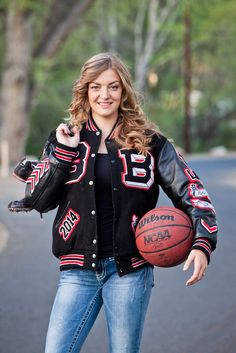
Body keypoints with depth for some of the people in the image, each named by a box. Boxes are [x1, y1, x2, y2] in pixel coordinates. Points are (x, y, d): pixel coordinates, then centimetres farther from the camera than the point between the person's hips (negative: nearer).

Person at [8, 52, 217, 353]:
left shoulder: (149, 142, 3)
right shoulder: (65, 138, 7)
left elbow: (191, 192, 3)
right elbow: (38, 200, 1)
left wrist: (203, 243, -12)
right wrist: (63, 153, -8)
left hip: (130, 270, -1)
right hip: (78, 271, 1)